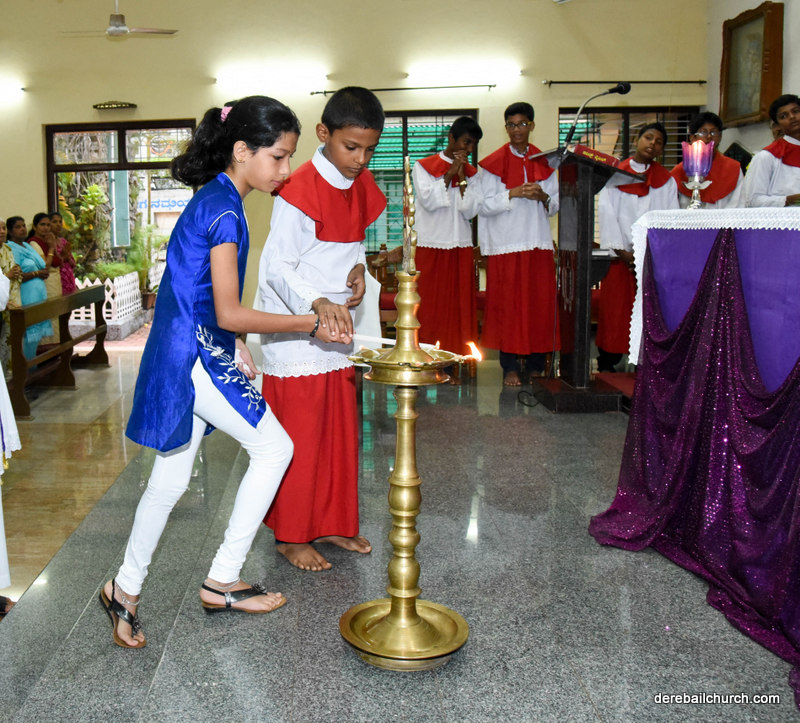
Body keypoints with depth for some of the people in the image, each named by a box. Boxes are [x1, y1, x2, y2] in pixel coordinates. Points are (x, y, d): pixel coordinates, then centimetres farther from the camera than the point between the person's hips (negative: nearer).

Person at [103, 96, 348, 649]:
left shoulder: (216, 200, 12)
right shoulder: (223, 210, -19)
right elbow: (230, 313, -23)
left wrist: (235, 346, 16)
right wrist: (311, 324, -17)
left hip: (194, 356, 9)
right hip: (197, 359, -9)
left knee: (170, 479, 15)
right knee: (274, 447, 1)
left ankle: (126, 589, 27)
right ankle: (222, 582, 11)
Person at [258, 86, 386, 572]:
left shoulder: (360, 185, 6)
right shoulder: (299, 191, -19)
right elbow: (277, 268, -21)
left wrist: (358, 267, -3)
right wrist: (318, 304, -37)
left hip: (338, 327, 8)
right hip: (296, 332, -8)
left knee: (342, 432, 14)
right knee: (299, 437, 2)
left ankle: (334, 523, 30)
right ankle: (291, 536, 18)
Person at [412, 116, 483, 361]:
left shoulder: (471, 172, 14)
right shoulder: (423, 166, 4)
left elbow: (470, 211, 2)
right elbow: (428, 201, -11)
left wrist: (461, 178, -6)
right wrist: (450, 174, -10)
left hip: (461, 248, 4)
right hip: (431, 247, -4)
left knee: (460, 306, 2)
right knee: (430, 306, -4)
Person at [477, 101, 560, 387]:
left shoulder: (544, 162, 11)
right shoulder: (493, 164, 2)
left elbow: (555, 206, 12)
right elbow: (484, 205, -4)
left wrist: (543, 198, -9)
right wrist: (514, 193, -16)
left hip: (538, 244, 3)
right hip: (506, 245, -3)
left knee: (540, 303, 2)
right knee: (507, 304, -3)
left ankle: (536, 364, 11)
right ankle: (510, 366, 5)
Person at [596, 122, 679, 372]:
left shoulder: (667, 180, 13)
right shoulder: (615, 174, 9)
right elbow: (606, 213, 0)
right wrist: (622, 251, -9)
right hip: (620, 255, -1)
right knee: (615, 309, -1)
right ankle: (606, 364, 8)